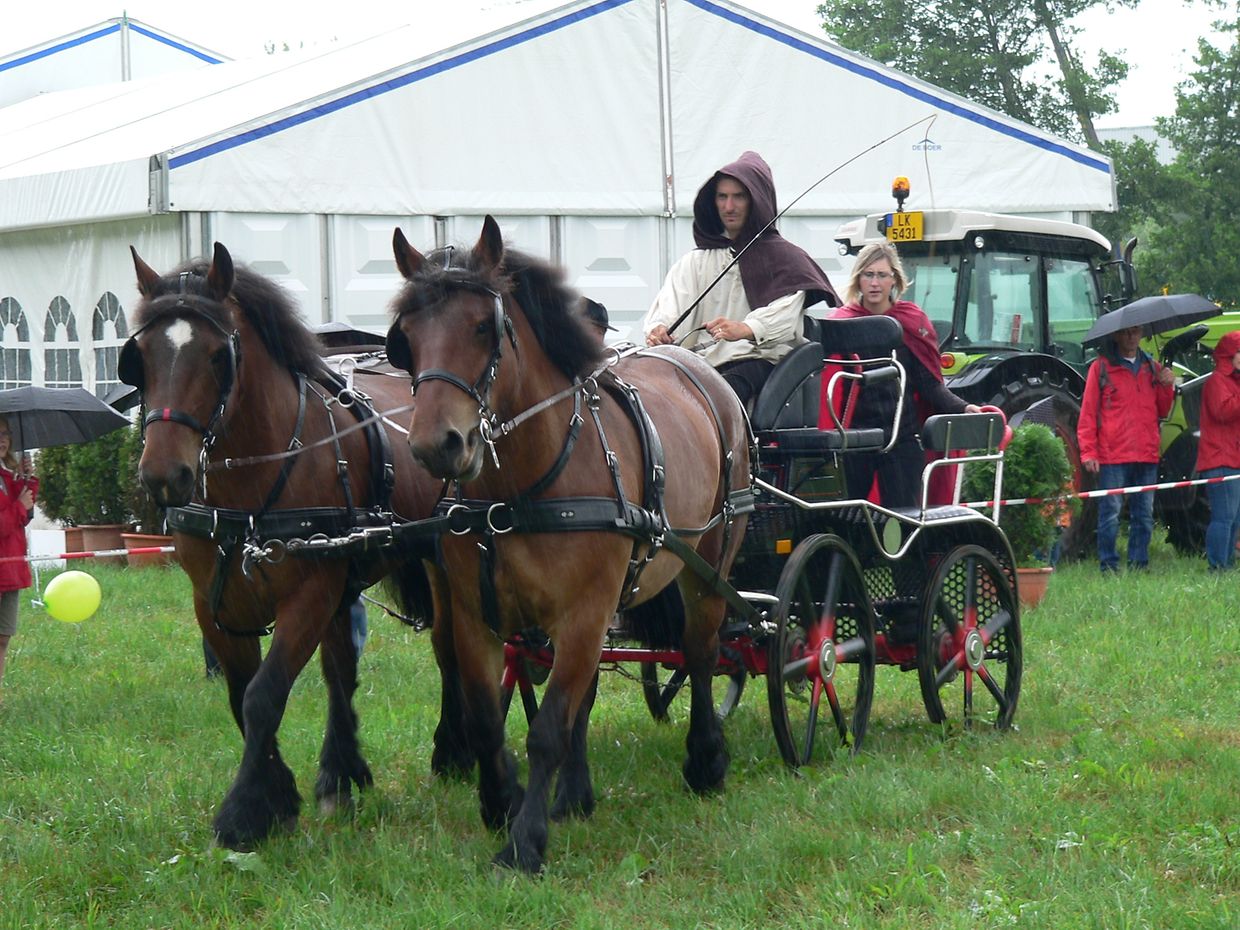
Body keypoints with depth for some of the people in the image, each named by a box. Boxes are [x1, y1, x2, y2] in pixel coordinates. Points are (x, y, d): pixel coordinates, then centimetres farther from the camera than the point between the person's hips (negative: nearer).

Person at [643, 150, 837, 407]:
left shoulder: (783, 256, 11)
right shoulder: (695, 261, 23)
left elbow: (785, 312, -7)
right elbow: (669, 306, 6)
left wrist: (745, 329, -29)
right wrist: (659, 329, -20)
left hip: (759, 360, -4)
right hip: (705, 362, 4)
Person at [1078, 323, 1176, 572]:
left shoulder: (1152, 368, 16)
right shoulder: (1101, 368, 2)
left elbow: (1163, 411, 20)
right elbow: (1088, 413, 0)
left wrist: (1167, 387, 1)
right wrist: (1088, 453, -7)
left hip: (1146, 456, 5)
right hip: (1112, 457, -5)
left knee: (1144, 515, 7)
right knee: (1110, 515, -5)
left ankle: (1138, 565, 14)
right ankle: (1109, 566, 1)